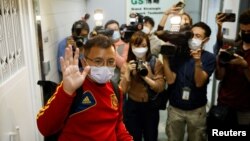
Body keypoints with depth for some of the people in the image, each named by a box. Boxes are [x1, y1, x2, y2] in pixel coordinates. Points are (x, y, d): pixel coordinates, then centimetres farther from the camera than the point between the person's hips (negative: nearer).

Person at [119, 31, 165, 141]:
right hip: (132, 107, 1)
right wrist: (127, 72, -22)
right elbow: (123, 90, -10)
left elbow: (160, 88, -12)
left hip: (150, 107, 0)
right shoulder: (126, 64, -4)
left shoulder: (156, 63, -7)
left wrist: (145, 77, -23)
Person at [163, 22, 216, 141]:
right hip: (175, 107, 1)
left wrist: (198, 62, -31)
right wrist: (165, 58, -20)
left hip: (197, 109, 0)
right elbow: (170, 80, -12)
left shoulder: (209, 58, -7)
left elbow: (199, 83, -17)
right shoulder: (177, 54, -5)